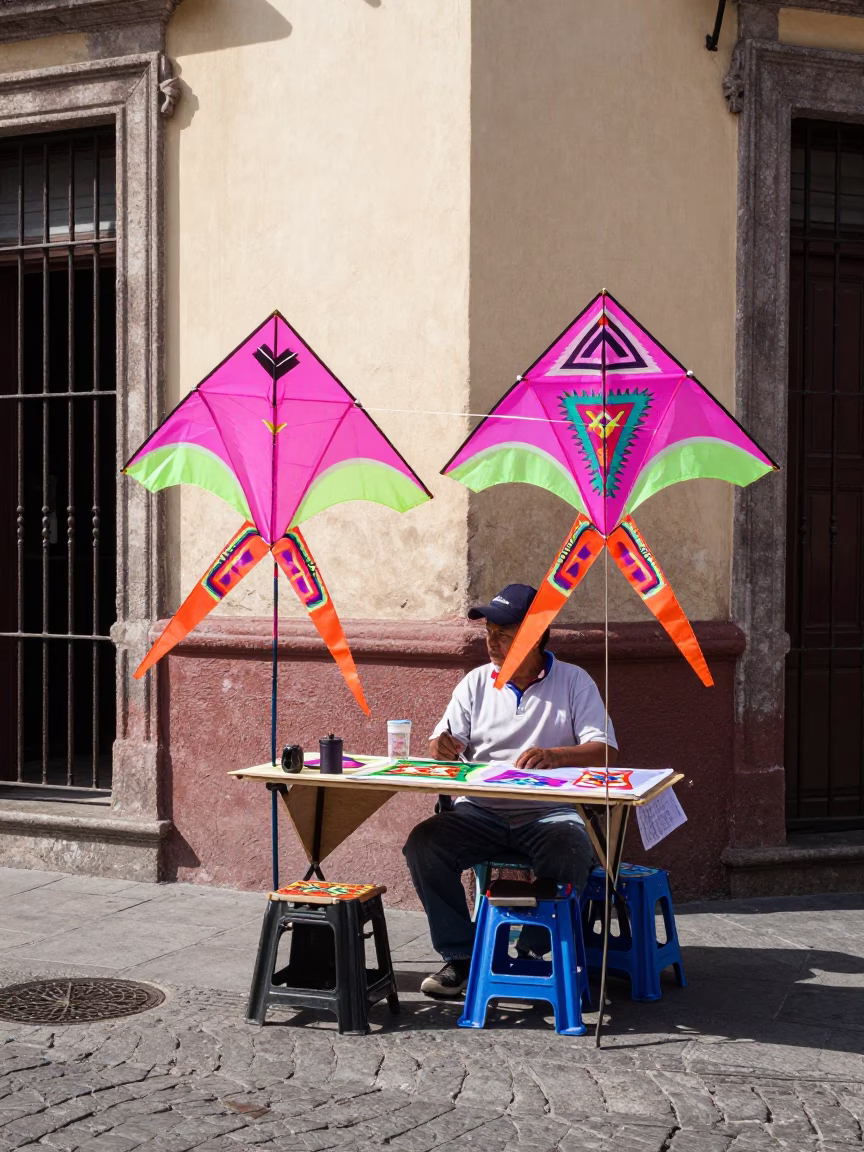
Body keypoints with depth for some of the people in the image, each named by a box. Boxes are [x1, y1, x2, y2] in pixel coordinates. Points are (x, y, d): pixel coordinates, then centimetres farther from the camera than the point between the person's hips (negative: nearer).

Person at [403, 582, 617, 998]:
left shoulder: (573, 681, 4)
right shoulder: (477, 683, 12)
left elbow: (605, 751, -5)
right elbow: (445, 746, 8)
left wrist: (553, 755, -23)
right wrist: (442, 747, -18)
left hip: (550, 812, -3)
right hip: (480, 812, 3)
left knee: (568, 857, -34)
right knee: (423, 843, -23)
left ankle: (532, 953, -9)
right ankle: (460, 955, -9)